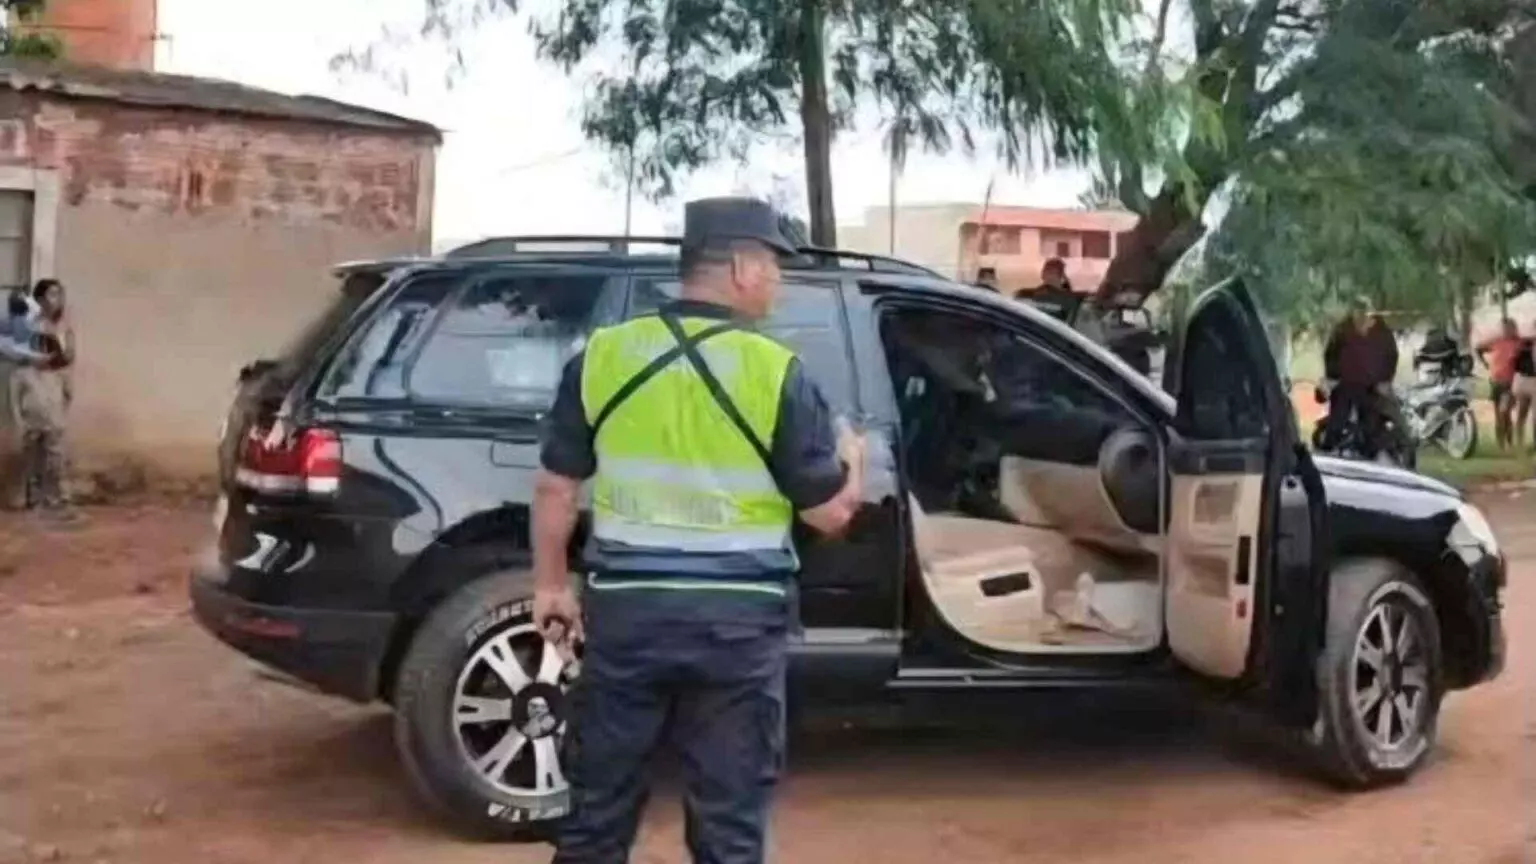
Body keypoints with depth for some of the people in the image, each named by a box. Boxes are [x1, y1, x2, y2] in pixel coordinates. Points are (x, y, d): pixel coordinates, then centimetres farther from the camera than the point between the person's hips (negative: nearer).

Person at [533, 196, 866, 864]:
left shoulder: (603, 355, -1)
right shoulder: (775, 371, -9)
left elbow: (556, 487, 4)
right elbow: (830, 512, -4)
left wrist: (551, 584, 17)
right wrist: (850, 457, 17)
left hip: (625, 606, 3)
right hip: (736, 617, -2)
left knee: (599, 808, 15)